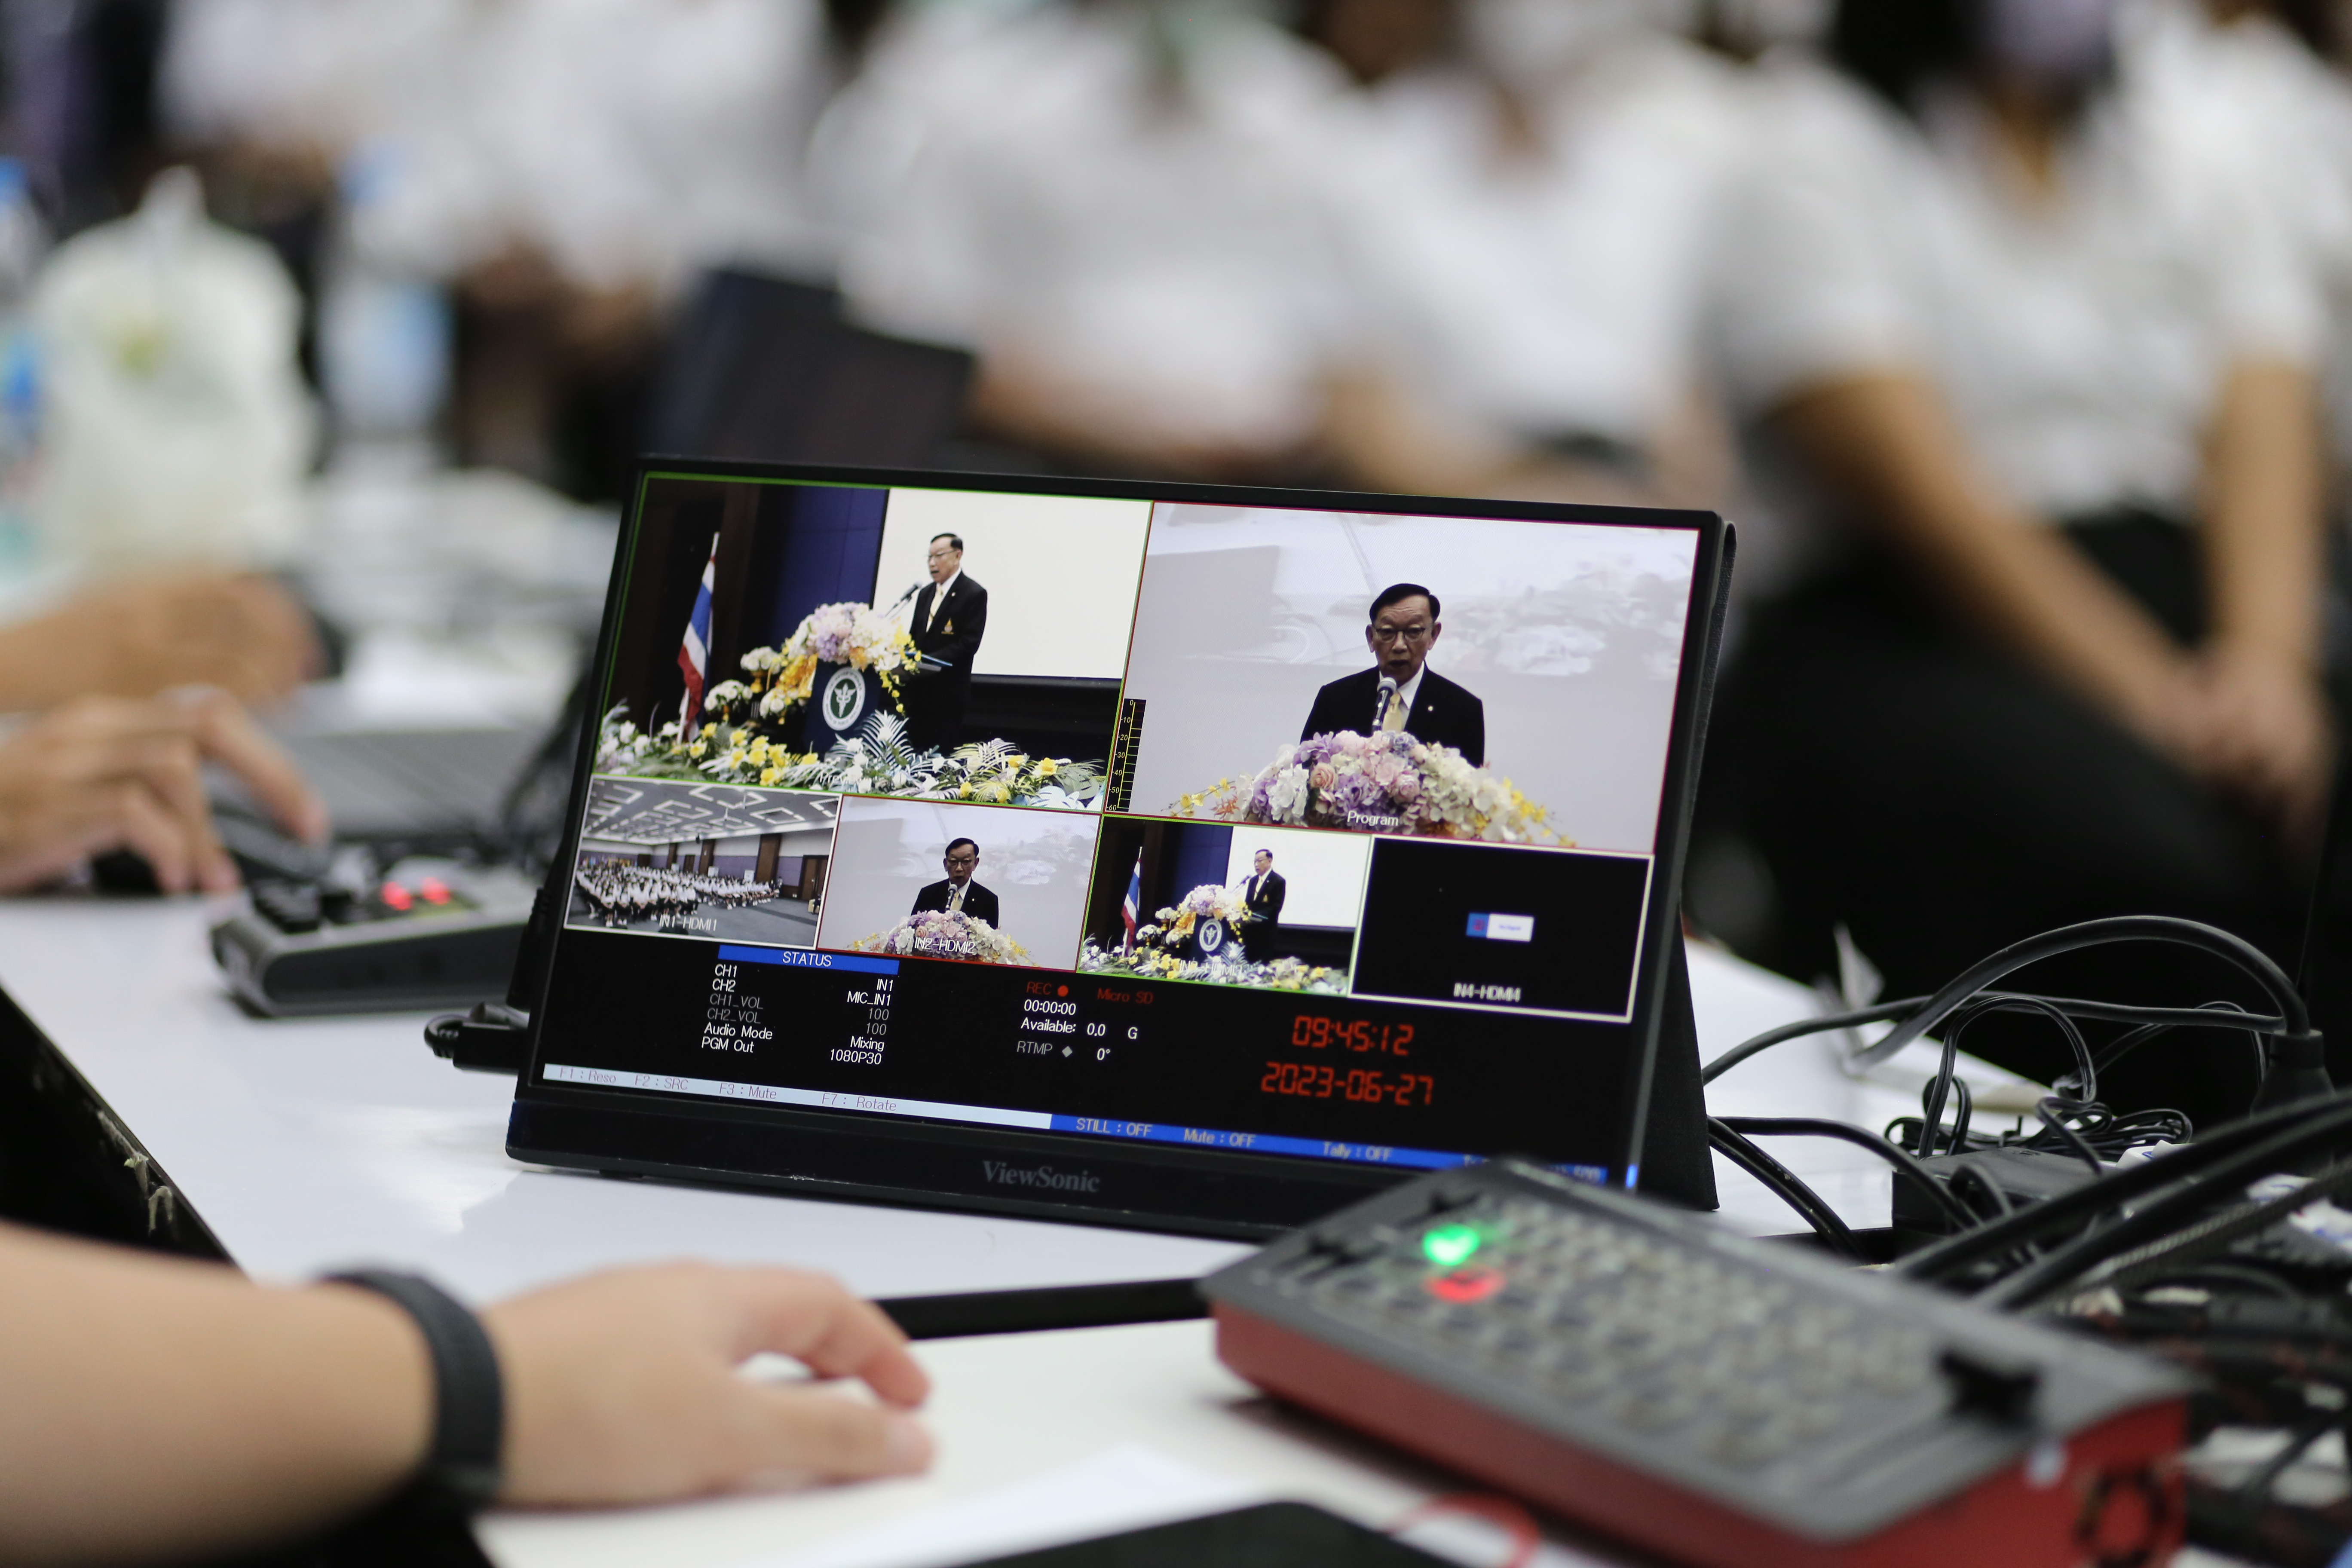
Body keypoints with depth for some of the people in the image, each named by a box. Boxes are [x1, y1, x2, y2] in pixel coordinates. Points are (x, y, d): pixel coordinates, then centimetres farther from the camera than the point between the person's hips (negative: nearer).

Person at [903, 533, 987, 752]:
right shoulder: (925, 594, 20)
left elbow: (969, 643, -14)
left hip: (947, 691, -7)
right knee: (916, 750, 6)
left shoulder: (974, 594, -5)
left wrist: (928, 661, -23)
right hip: (918, 690, 7)